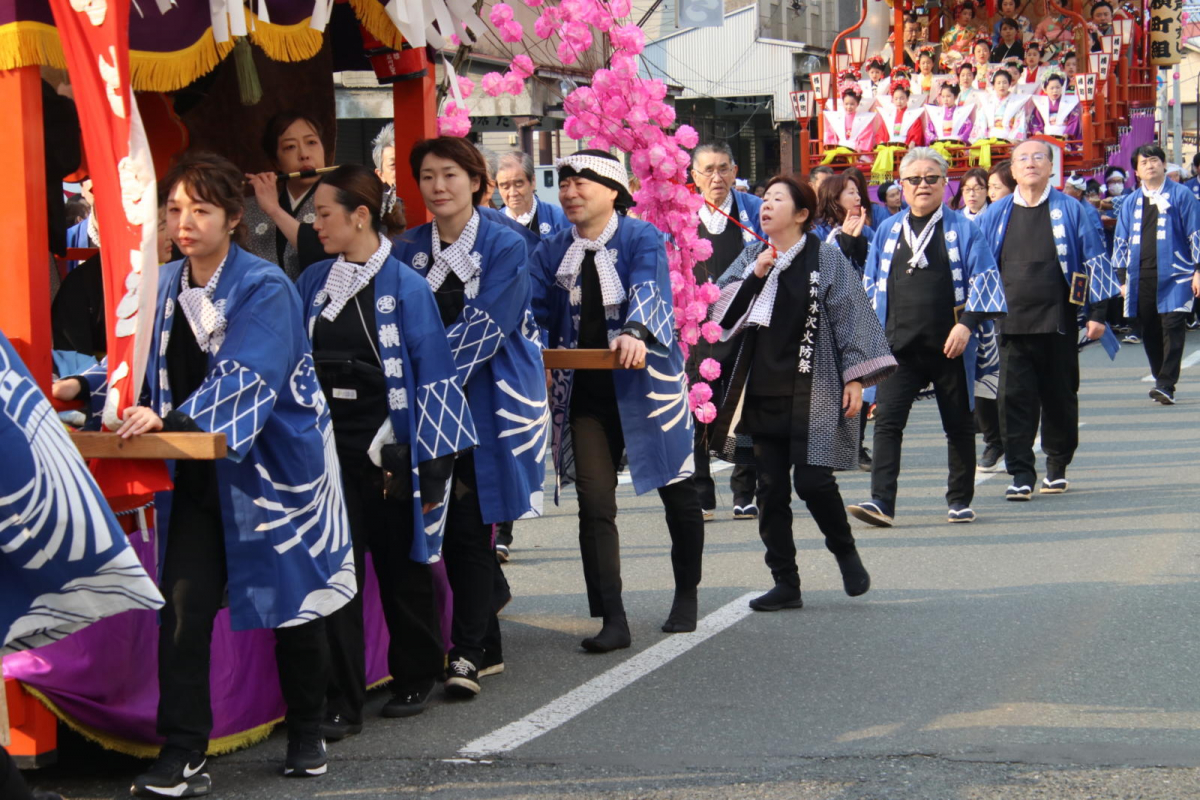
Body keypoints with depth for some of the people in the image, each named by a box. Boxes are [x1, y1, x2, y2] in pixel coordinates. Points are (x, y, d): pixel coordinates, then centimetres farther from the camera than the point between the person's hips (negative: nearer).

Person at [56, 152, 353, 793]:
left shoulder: (265, 289, -14)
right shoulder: (163, 287, 5)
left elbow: (242, 378, -27)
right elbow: (139, 360, 10)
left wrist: (171, 417, -41)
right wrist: (84, 386, -11)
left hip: (272, 468, -4)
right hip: (198, 476, 4)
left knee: (293, 599, 10)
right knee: (183, 607, -7)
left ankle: (306, 733, 30)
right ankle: (182, 757, -5)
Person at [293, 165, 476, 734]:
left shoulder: (405, 287, -7)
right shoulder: (312, 284, 7)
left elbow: (433, 376, -7)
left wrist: (432, 465, -10)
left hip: (389, 451, -3)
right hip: (331, 448, 4)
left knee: (403, 570, 10)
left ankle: (414, 680, 28)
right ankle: (343, 703, 0)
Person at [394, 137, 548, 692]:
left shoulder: (505, 247, -5)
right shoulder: (409, 250, 8)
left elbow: (483, 327, -14)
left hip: (487, 401, -4)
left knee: (471, 526, -7)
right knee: (450, 527, 6)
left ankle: (468, 651, -3)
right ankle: (486, 644, 17)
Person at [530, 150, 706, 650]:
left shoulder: (642, 239, -9)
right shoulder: (553, 253, 5)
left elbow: (649, 291, -27)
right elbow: (531, 310, -2)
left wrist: (635, 333, -47)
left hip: (645, 383, -3)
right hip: (584, 392, 3)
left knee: (676, 489, 11)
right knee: (594, 502, -5)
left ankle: (686, 595, 32)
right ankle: (612, 620, -4)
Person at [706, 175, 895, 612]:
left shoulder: (825, 257, -3)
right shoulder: (751, 258, 10)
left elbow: (850, 315, -4)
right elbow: (722, 313, 2)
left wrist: (855, 378, -9)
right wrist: (755, 276, -11)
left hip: (811, 391, -5)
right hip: (762, 391, 5)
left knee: (812, 480, -10)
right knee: (771, 488, 4)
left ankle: (846, 551, 18)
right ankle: (785, 583, 11)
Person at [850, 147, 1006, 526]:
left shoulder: (963, 229, 2)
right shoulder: (887, 232, 11)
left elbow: (982, 279, -2)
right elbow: (871, 285, 17)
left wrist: (966, 325, -13)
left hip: (949, 346, -2)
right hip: (898, 346, 2)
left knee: (959, 425, 8)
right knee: (887, 420, -12)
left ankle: (960, 501, 20)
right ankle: (881, 501, -16)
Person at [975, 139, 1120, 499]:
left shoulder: (1069, 210, 3)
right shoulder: (995, 214, 8)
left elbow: (1094, 261, 4)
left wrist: (1097, 313, -2)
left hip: (1058, 322, -1)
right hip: (1011, 323, 1)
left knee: (1060, 398, 9)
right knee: (1015, 398, -7)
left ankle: (1057, 467, 24)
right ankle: (1021, 473, -5)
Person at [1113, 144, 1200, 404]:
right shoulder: (1131, 202, 14)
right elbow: (1121, 241, 17)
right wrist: (1123, 279, 11)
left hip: (1174, 275, -4)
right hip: (1141, 279, 4)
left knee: (1172, 328, -10)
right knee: (1150, 331, 6)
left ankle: (1166, 385, -13)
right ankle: (1161, 380, 19)